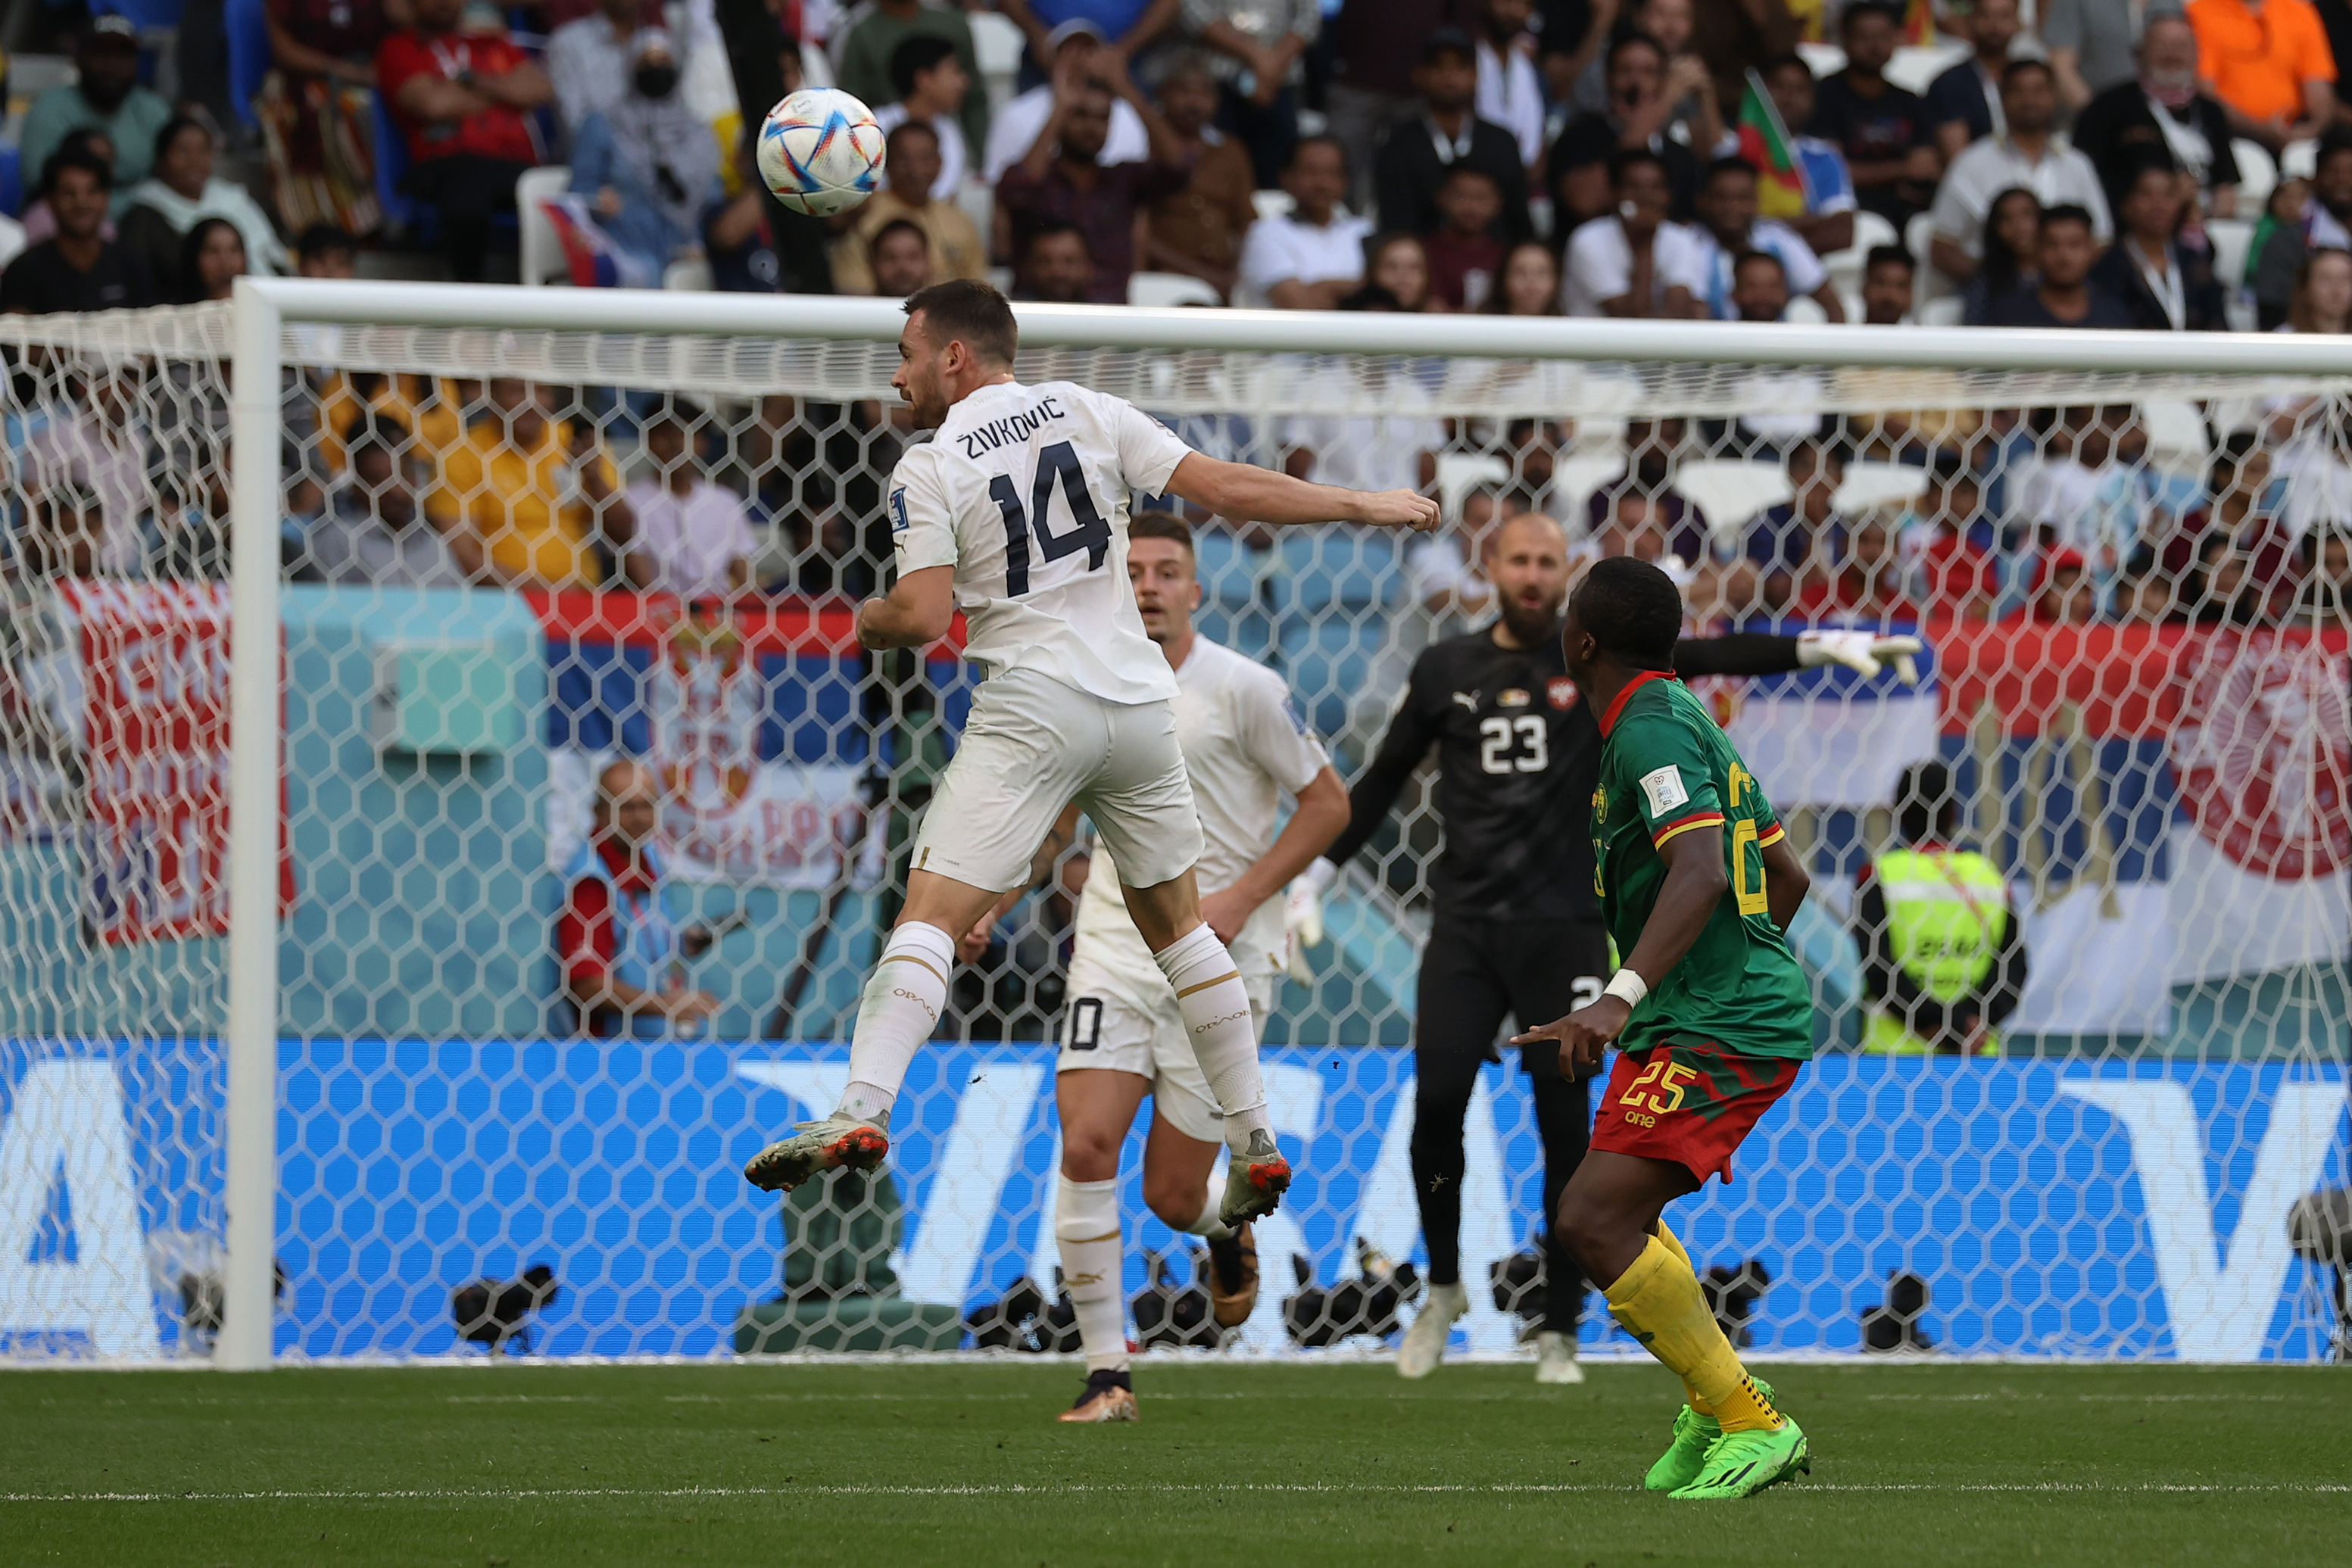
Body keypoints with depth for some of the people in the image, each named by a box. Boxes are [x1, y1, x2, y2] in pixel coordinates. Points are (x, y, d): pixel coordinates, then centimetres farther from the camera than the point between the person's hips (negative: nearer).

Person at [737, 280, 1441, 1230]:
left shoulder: (928, 472, -2)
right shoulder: (1085, 413, 7)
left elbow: (922, 616, -11)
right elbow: (1226, 489, 3)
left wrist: (869, 622, 13)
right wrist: (1366, 508, 13)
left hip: (1032, 707, -5)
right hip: (1138, 701, 5)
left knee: (931, 913, -10)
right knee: (1177, 923, 19)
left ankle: (863, 1109, -29)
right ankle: (1255, 1143, 20)